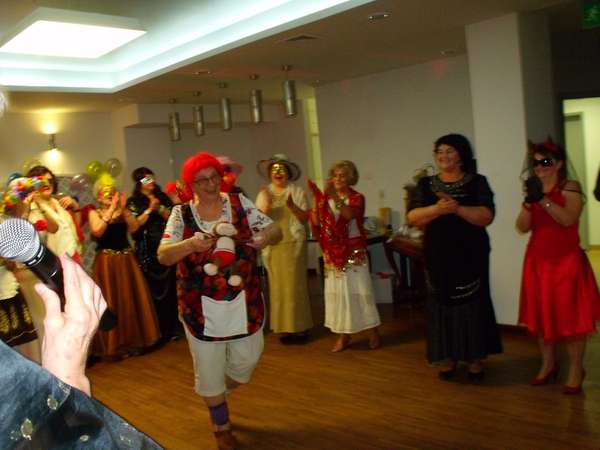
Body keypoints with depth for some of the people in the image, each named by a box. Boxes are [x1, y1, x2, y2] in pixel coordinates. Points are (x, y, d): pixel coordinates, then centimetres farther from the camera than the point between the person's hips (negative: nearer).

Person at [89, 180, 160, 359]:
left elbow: (134, 227, -8)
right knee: (111, 302, 0)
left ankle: (133, 340, 22)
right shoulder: (95, 213, 1)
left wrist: (123, 208, -15)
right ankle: (113, 345, 11)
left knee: (131, 299, 8)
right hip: (106, 262, -3)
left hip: (126, 260, 3)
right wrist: (111, 209, -19)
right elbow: (97, 231, -19)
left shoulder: (123, 212, 8)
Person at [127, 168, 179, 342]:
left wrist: (159, 208, -9)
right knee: (153, 290, -2)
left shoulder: (162, 197, 11)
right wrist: (149, 210, -11)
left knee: (169, 288, 1)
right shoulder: (133, 202, 3)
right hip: (147, 252, -2)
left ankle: (171, 329, 12)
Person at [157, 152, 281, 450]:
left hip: (244, 302, 2)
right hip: (201, 307, -2)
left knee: (247, 359, 14)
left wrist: (266, 237, -26)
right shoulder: (181, 214, -5)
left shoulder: (240, 203, -1)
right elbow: (163, 256, -13)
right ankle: (221, 426, 35)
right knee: (209, 367, 11)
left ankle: (215, 396, 46)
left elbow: (275, 230, -2)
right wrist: (191, 244, -32)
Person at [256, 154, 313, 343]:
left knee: (295, 284, -3)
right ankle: (284, 327, 9)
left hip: (293, 244, -2)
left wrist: (292, 206, -22)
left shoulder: (297, 192, 3)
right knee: (278, 286, 2)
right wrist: (265, 208, -15)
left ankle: (300, 327, 5)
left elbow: (305, 218, -4)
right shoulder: (264, 194, 10)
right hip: (273, 246, 3)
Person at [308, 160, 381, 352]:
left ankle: (373, 332, 11)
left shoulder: (357, 198, -3)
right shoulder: (326, 199, 7)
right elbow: (316, 223, -6)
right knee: (337, 291, 4)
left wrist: (335, 196, -39)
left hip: (354, 252, -3)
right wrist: (315, 198, -14)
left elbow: (350, 214, -26)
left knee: (359, 290, -1)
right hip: (333, 253, 3)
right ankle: (343, 335, 13)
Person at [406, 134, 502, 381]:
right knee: (442, 304, 4)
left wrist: (458, 209, -26)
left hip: (470, 256, -2)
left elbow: (486, 216, -11)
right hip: (438, 256, 2)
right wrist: (436, 209, -23)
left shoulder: (477, 182, 2)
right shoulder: (425, 184, 7)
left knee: (472, 305, 2)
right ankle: (447, 358, 15)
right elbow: (412, 217, -5)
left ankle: (476, 359, 14)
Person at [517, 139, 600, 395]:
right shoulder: (534, 190, 9)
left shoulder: (569, 187, -5)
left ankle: (575, 370, 10)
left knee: (570, 316, -1)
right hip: (538, 261, 5)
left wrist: (544, 200, -26)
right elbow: (522, 227, -1)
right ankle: (548, 365, 23)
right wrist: (528, 203, -16)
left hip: (566, 261, -5)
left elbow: (568, 219, -21)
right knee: (541, 314, 9)